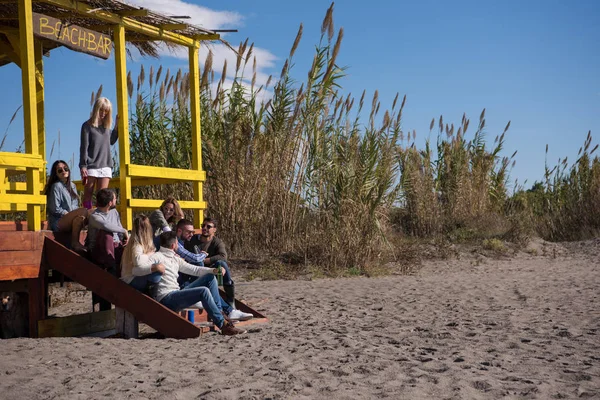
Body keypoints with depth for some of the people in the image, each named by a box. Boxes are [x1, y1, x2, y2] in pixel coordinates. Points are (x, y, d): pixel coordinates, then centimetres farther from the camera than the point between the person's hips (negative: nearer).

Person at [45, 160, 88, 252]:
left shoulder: (72, 185, 16)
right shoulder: (56, 186, -6)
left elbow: (75, 206, 18)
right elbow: (55, 209, -10)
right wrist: (71, 215, -14)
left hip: (69, 222, 6)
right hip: (58, 222, -6)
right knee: (84, 211, -27)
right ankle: (75, 242, -23)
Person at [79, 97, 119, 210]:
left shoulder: (107, 126, 15)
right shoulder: (88, 126, 0)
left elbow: (111, 141, 24)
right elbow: (84, 147, -5)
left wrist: (117, 125, 17)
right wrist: (83, 166, -12)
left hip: (105, 166, 4)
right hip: (91, 166, -4)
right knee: (88, 194, 1)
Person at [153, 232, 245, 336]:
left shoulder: (175, 258, 20)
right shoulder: (157, 257, -5)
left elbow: (193, 269, 18)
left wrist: (213, 270, 5)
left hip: (176, 294, 10)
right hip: (166, 299, -10)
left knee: (210, 277, 8)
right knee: (203, 291, -28)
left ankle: (219, 312, 2)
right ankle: (223, 325, -25)